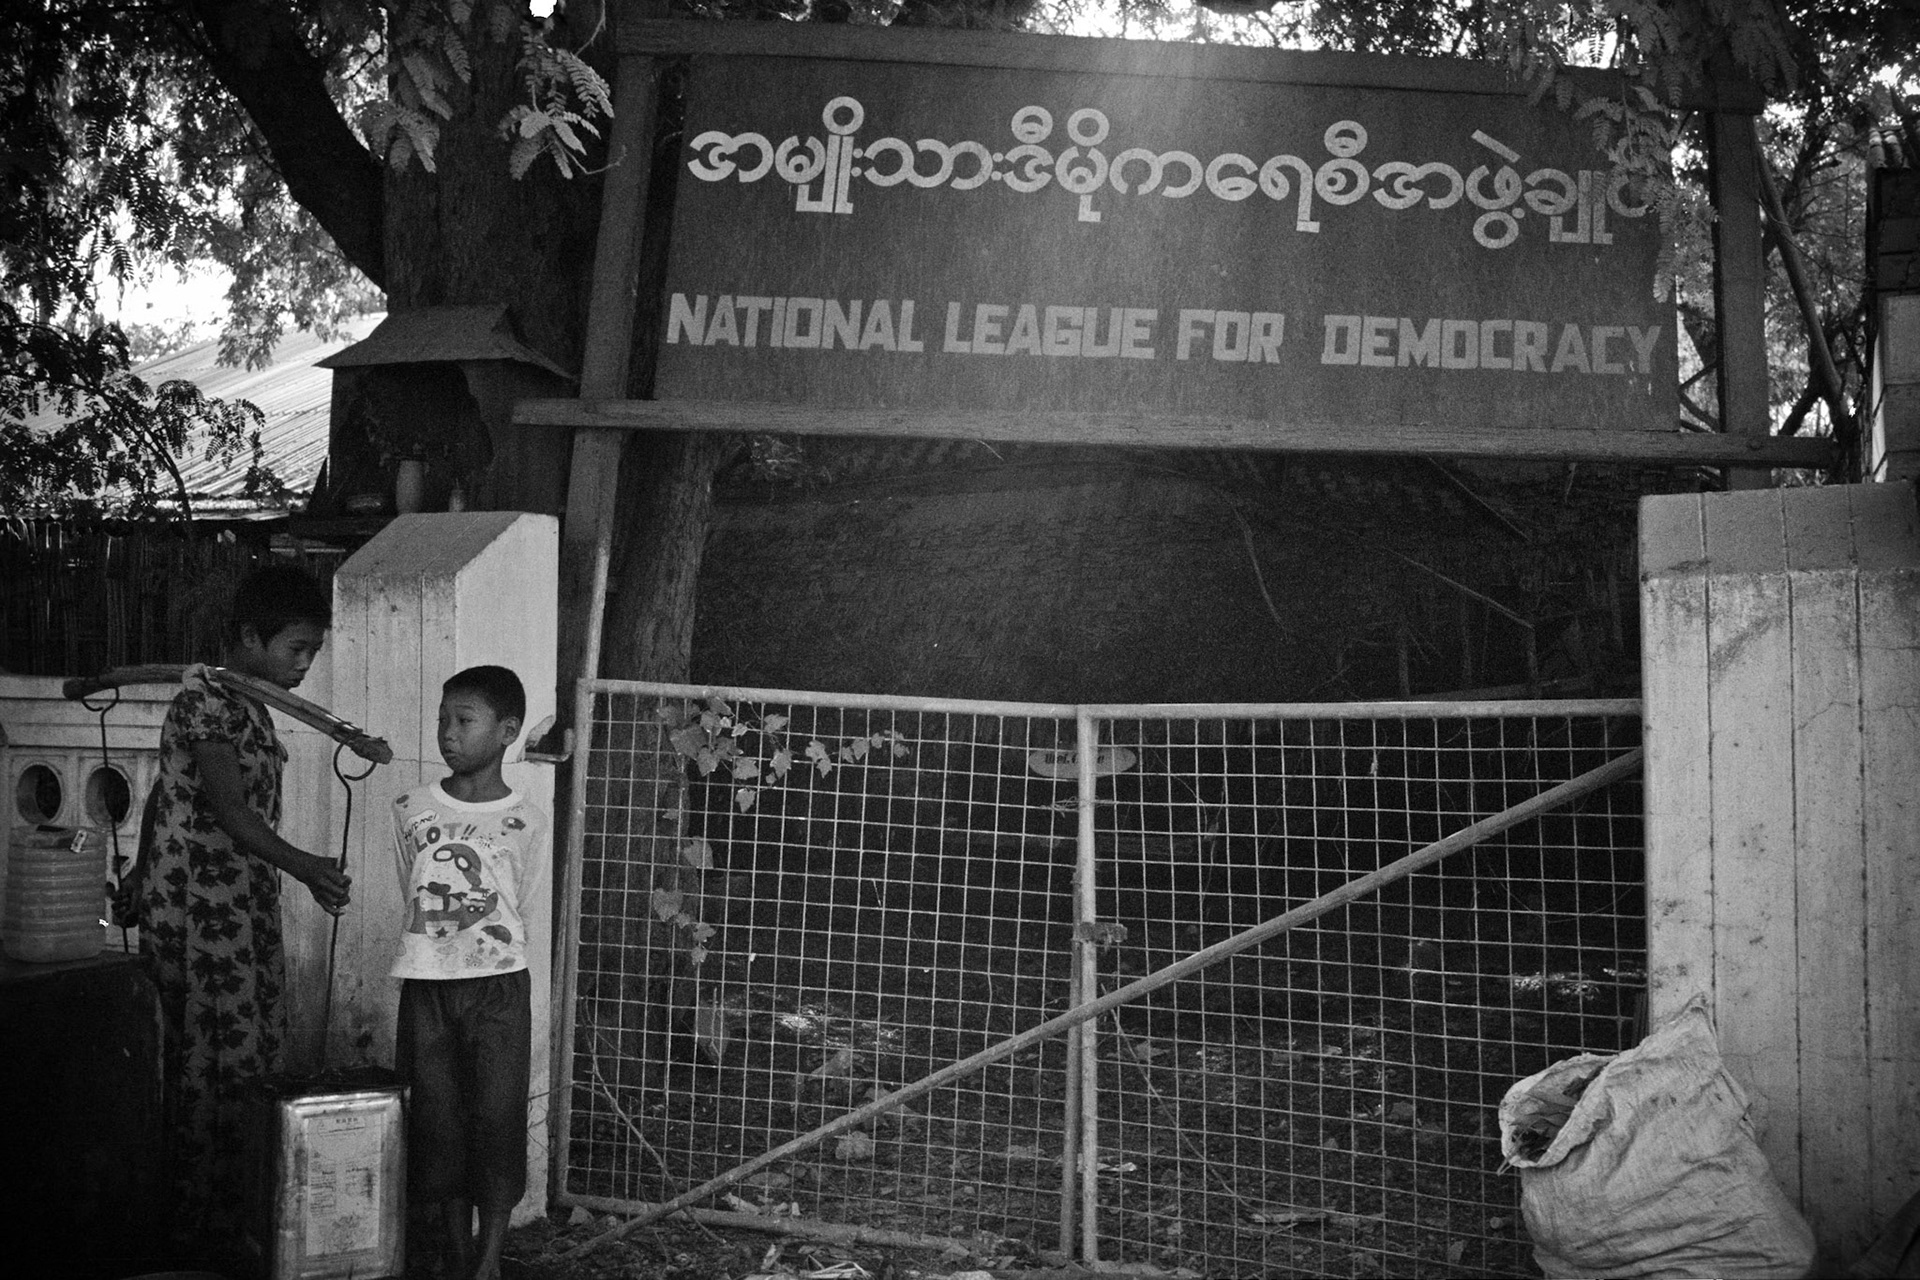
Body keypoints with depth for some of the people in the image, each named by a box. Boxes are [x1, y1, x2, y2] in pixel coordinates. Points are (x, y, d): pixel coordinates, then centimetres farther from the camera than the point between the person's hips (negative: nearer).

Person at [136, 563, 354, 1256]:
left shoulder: (247, 703, 14)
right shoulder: (205, 699, -16)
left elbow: (163, 792, 21)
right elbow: (227, 808, -25)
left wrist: (144, 876, 25)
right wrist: (303, 866, -33)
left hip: (246, 909, 10)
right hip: (198, 913, -10)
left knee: (253, 1060, 11)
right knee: (215, 1067, -5)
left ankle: (233, 1217, 20)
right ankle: (206, 1231, 4)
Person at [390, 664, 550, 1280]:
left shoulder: (525, 822, -4)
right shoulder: (411, 811, 3)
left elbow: (520, 912, 4)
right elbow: (410, 899, 12)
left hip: (496, 987, -2)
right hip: (426, 988, 3)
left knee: (497, 1119, -2)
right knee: (438, 1120, 6)